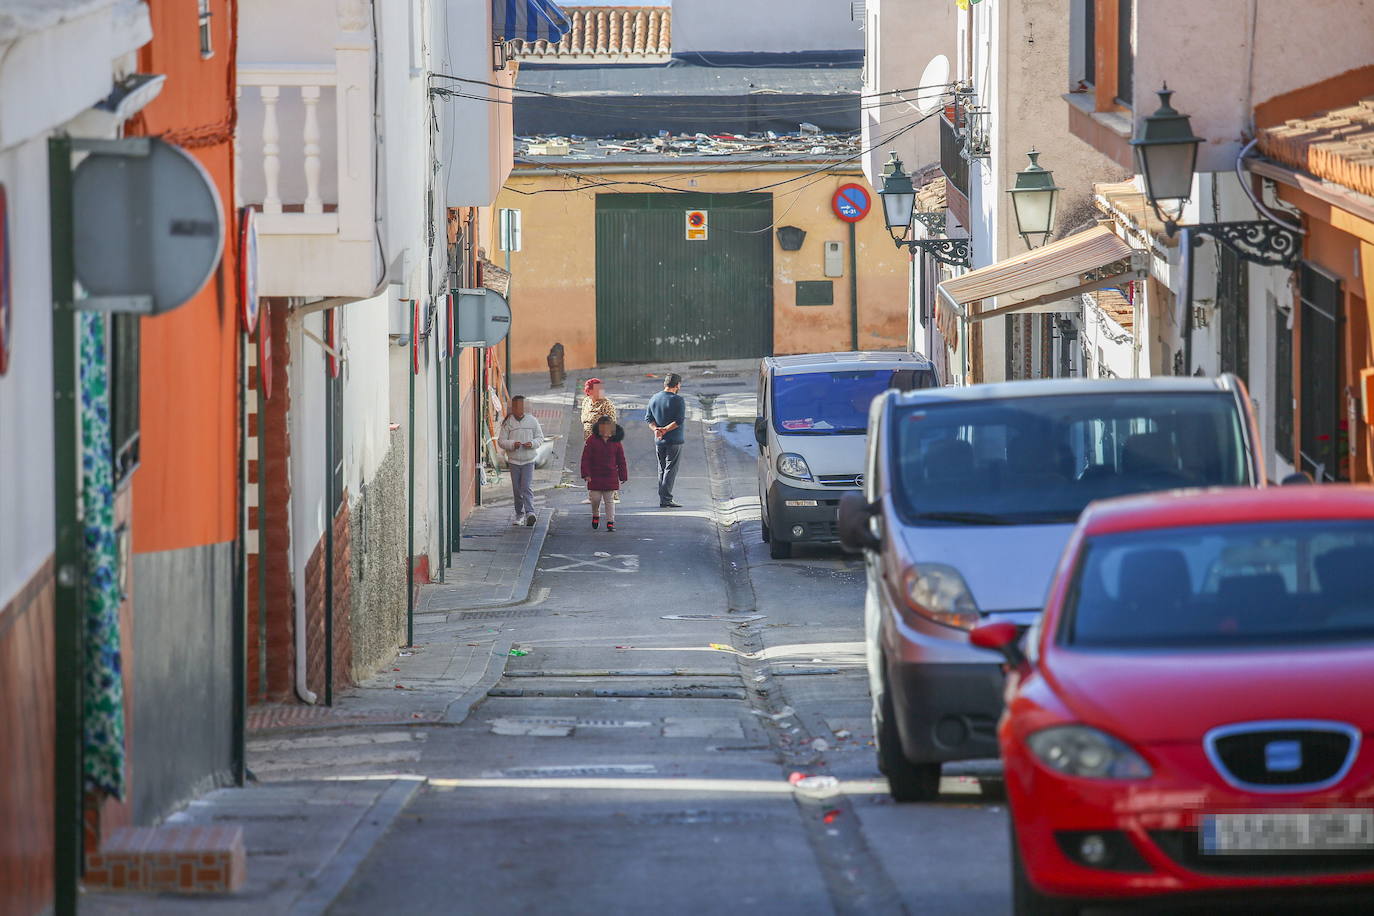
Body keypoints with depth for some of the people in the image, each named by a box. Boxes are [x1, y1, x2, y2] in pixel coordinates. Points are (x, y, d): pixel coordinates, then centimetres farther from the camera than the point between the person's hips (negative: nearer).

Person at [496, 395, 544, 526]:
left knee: (527, 487, -14)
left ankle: (529, 512, -21)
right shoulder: (507, 423, 0)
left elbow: (540, 438, 7)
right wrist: (512, 444, -19)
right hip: (514, 460, 1)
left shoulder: (532, 420, 1)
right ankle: (519, 513, 21)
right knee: (517, 489, 8)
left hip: (528, 460, -1)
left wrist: (532, 443, -14)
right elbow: (501, 441, -1)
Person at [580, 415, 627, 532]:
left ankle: (610, 522, 4)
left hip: (610, 477, 0)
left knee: (609, 500, 1)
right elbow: (586, 458, -3)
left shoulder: (616, 442, 0)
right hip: (595, 476, 0)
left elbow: (621, 460, 7)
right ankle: (595, 515, 31)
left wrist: (623, 476, 8)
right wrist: (586, 474, -9)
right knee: (595, 498, 3)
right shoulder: (592, 440, -5)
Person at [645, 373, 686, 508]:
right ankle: (666, 499, -10)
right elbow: (680, 421, -18)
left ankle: (662, 498, 14)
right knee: (671, 469, -4)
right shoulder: (678, 400, -11)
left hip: (659, 441, 6)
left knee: (662, 469, 13)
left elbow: (648, 418, 6)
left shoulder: (654, 399, 9)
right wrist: (665, 430, -17)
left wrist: (656, 429, -8)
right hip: (674, 441, -6)